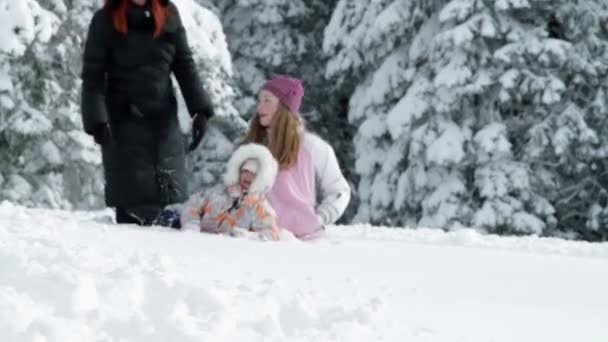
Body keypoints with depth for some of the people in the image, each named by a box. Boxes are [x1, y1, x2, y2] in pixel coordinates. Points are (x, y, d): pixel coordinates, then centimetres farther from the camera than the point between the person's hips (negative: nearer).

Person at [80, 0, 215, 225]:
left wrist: (200, 110, 0)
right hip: (124, 122, -3)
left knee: (170, 199, 0)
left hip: (164, 121, 3)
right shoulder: (105, 21, -4)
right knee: (135, 206, -7)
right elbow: (92, 76, -5)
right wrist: (97, 121, -16)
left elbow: (185, 65, 9)